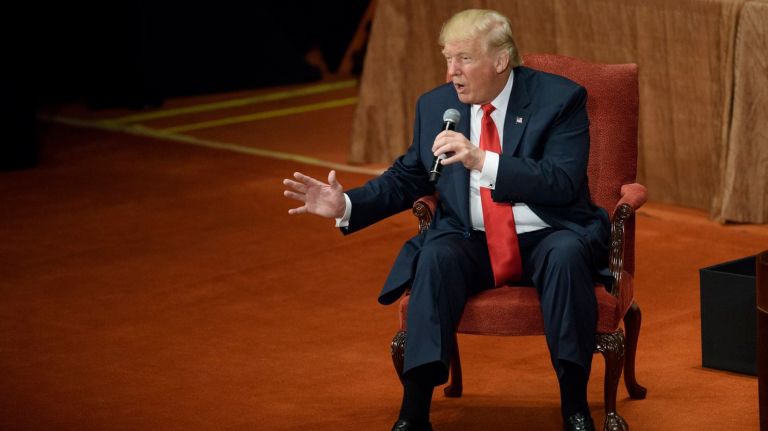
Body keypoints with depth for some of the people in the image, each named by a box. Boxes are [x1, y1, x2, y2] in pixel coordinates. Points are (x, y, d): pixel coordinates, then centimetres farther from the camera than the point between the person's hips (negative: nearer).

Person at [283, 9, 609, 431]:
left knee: (566, 254, -36)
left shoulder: (560, 99, -6)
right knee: (436, 256, -30)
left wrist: (482, 160, -29)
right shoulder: (435, 106, 7)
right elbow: (406, 178, 15)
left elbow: (563, 182, -18)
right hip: (472, 243, 3)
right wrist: (346, 205, -3)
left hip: (546, 240, -2)